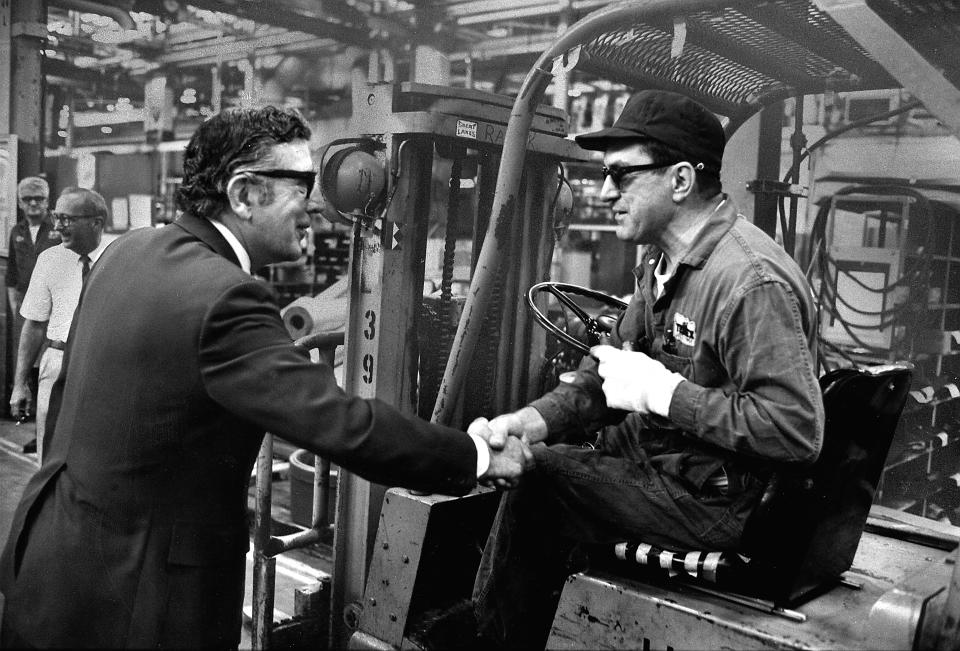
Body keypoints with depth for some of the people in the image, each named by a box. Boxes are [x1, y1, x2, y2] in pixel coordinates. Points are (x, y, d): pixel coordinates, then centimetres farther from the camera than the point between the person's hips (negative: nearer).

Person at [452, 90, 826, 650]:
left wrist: (663, 392, -25)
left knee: (533, 488, -13)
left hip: (717, 499, -9)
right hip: (654, 448, 9)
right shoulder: (663, 258, 7)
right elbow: (610, 363, 11)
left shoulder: (753, 281, -25)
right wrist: (539, 418, -6)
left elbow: (798, 430, -29)